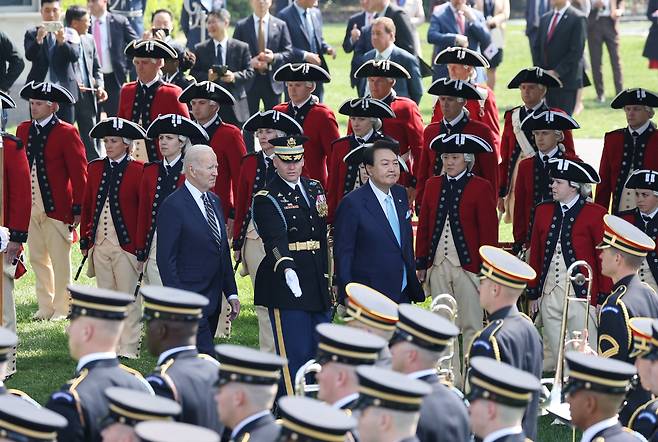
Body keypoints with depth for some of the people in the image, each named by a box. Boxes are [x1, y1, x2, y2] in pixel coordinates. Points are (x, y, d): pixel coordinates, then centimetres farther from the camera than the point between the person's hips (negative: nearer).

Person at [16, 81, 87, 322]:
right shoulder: (23, 130, 9)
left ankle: (62, 309, 11)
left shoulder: (66, 133, -8)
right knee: (37, 259, 11)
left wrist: (78, 209, -11)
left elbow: (79, 173, -8)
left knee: (60, 261, 1)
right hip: (30, 208, 6)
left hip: (57, 209, -6)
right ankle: (45, 307, 20)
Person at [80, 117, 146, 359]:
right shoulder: (95, 168, 8)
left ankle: (128, 348, 6)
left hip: (126, 245, -5)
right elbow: (87, 206, 14)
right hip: (99, 244, 5)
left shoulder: (137, 171, -6)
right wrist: (85, 240, 12)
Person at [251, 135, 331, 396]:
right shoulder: (266, 199, -9)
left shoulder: (315, 189, 13)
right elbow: (275, 240, -25)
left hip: (318, 284, 7)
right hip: (287, 284, -7)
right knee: (294, 354, -7)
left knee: (321, 351, 11)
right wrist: (287, 268, -42)